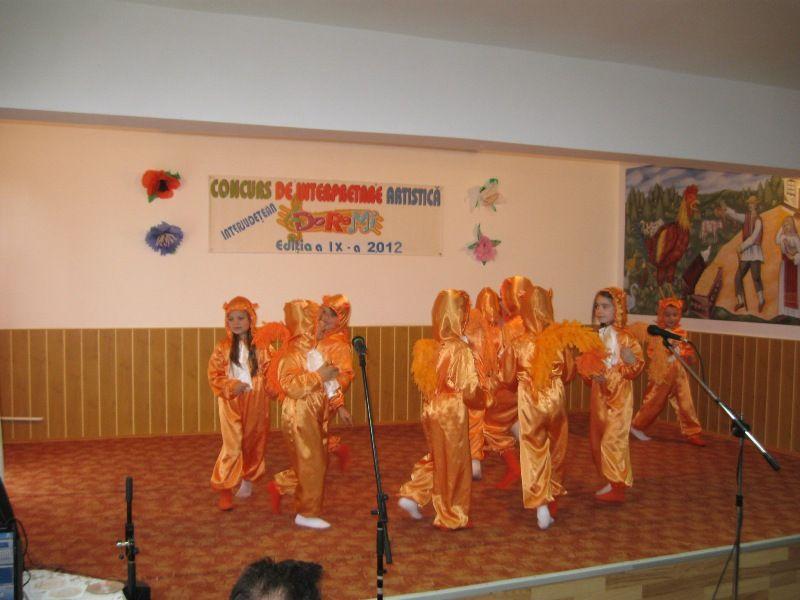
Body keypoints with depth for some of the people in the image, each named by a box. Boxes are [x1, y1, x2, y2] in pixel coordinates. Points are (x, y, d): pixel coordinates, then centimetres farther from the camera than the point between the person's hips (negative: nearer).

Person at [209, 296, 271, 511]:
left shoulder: (260, 347, 0)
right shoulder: (223, 348, -2)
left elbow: (269, 371, 3)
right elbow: (214, 375, -3)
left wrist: (266, 388, -15)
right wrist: (231, 386, -18)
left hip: (256, 402, 2)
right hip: (231, 403, -2)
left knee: (254, 443, 15)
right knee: (232, 446, -8)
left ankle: (248, 478, 40)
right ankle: (224, 489, 4)